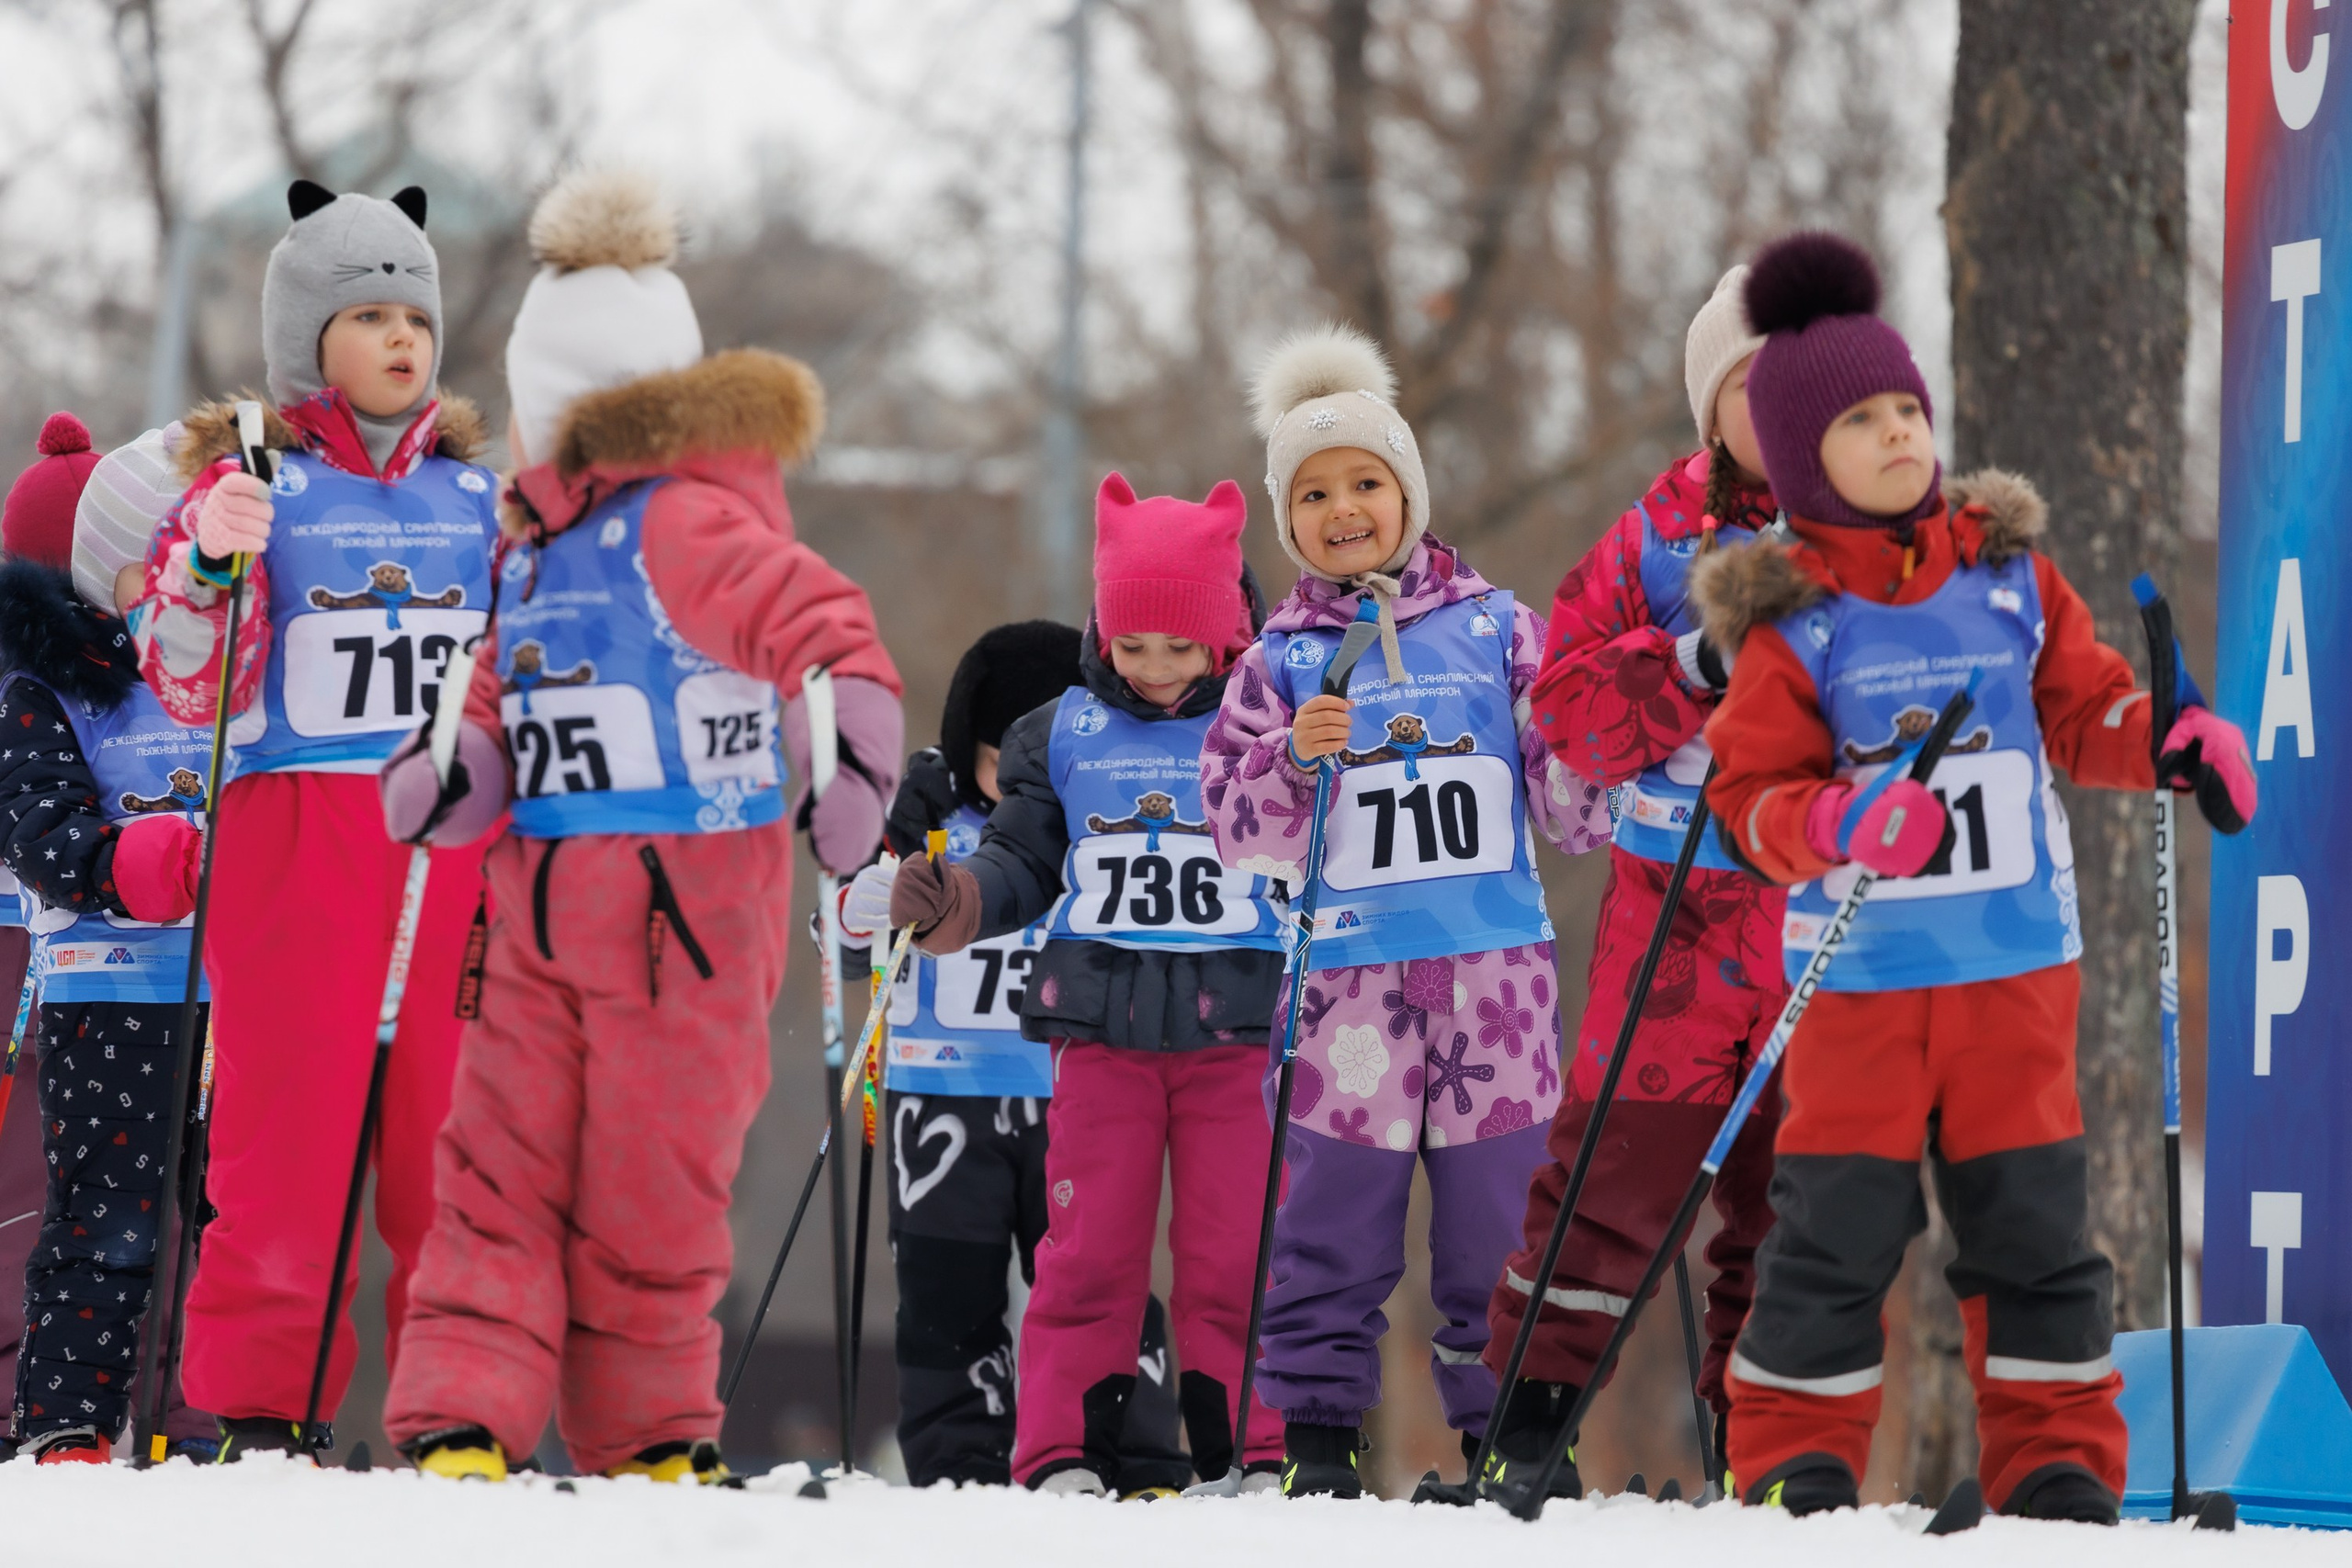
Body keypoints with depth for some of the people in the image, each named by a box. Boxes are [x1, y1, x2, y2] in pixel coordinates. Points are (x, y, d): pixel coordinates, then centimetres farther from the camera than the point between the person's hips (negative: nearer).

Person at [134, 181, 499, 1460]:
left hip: (455, 846, 4)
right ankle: (265, 1412, -3)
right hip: (294, 841, -4)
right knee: (288, 1127, -7)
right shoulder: (256, 481, 4)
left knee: (458, 1137, 1)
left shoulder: (477, 493, 17)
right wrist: (208, 562, -21)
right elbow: (190, 684, -5)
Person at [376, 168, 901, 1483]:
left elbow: (830, 629, -20)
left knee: (648, 1196, -1)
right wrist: (453, 776, -1)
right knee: (500, 1174, -1)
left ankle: (655, 1438, 11)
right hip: (544, 919, 8)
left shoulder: (688, 523, -11)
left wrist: (860, 759, -33)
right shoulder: (533, 544, 17)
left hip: (686, 917, -8)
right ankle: (462, 1424, -5)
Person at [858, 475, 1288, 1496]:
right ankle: (1065, 1453, 3)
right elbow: (1020, 868, 13)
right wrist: (933, 899, -5)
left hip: (1238, 1031, -2)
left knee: (1237, 1258, -1)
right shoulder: (1064, 735, 11)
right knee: (1089, 1251, 0)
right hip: (1104, 1028, 2)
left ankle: (1251, 1453, 6)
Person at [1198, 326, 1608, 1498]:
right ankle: (1317, 1430, 6)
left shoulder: (1494, 630, 10)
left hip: (1497, 963, 1)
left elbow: (1570, 804, 11)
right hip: (1351, 974, 0)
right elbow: (1241, 833, 2)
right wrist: (1297, 762, -15)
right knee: (1335, 1217, -2)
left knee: (1502, 1209, 1)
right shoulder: (1281, 663, 9)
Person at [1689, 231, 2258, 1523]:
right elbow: (1752, 790, -6)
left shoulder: (2008, 573, 7)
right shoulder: (1789, 621, -4)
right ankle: (1794, 1457, 7)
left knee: (2035, 1218, 6)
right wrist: (1846, 823, -25)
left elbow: (2085, 707, 13)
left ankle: (2056, 1458, 14)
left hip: (2017, 958, 3)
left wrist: (2173, 742, -7)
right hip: (1860, 973, -3)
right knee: (1839, 1220, -3)